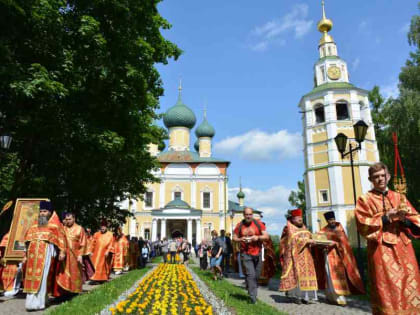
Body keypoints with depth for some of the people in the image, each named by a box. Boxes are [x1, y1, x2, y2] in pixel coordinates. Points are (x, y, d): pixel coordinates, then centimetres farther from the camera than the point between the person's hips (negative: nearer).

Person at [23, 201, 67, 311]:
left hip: (47, 251, -5)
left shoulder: (55, 224, 8)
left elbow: (61, 238, 2)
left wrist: (62, 251, -7)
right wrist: (26, 255, 18)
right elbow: (28, 239, 23)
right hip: (33, 252, 5)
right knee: (32, 276, 2)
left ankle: (38, 302, -8)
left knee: (41, 276, -10)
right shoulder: (35, 226, 22)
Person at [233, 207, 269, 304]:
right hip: (246, 254, -1)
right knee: (250, 275, -10)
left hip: (258, 253, 2)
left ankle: (252, 291, 35)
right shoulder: (240, 225, 0)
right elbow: (234, 238, 7)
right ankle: (252, 297, -3)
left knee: (257, 275, 11)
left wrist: (258, 237, -19)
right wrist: (241, 239, -14)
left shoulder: (258, 223, -2)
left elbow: (266, 236, -1)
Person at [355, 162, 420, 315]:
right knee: (386, 289, -7)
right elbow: (363, 226, -6)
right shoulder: (365, 199, 3)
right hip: (381, 249, -4)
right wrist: (385, 218, -14)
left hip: (403, 248, 4)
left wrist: (404, 218, -10)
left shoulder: (400, 197, 15)